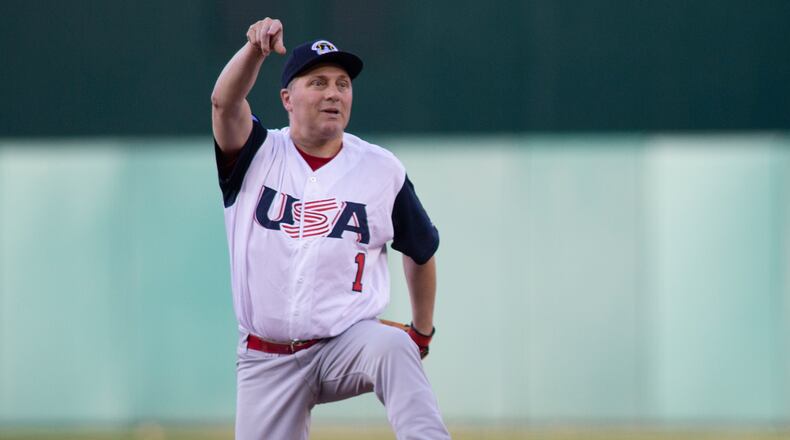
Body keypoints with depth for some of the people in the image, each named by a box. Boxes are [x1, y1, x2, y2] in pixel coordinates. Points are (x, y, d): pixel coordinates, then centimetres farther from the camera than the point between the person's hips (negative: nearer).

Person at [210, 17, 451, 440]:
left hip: (348, 340, -2)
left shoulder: (383, 170, 4)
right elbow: (224, 102, -20)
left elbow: (421, 250, 18)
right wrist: (255, 50, -38)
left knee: (392, 347, -34)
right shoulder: (258, 155, 2)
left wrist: (422, 333, 22)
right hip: (266, 357, 2)